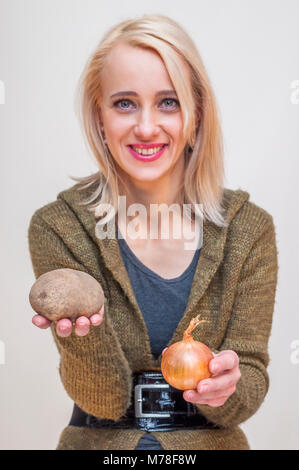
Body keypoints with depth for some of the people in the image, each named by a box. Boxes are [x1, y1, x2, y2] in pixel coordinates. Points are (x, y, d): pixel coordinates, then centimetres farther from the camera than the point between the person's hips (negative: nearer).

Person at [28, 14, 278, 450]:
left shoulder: (249, 229, -5)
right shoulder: (57, 228, -8)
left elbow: (245, 397, -2)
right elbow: (104, 398, -9)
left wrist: (225, 385, -23)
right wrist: (84, 330, -28)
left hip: (210, 441, 1)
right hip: (100, 439, -1)